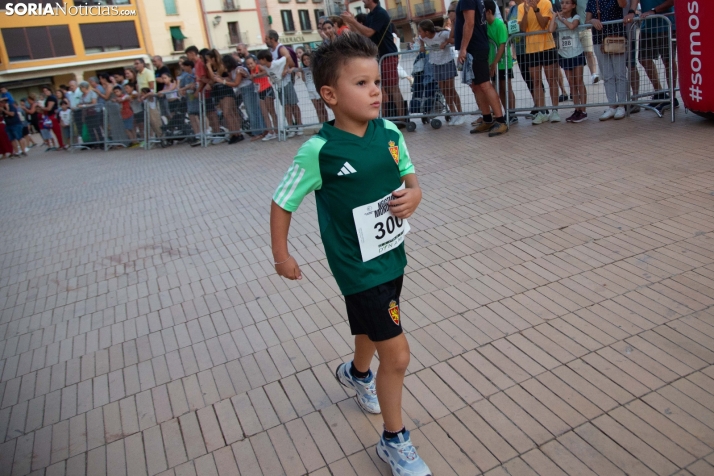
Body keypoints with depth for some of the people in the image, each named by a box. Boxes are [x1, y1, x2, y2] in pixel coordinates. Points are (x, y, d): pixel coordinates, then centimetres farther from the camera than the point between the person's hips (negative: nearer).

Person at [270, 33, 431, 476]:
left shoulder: (390, 133, -6)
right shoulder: (319, 150, -21)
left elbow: (411, 179, 7)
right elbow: (282, 202, -10)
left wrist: (413, 195, -16)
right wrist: (282, 256, -3)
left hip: (393, 256, 6)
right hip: (359, 268, -6)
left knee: (372, 327, 29)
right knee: (397, 355, -3)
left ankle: (358, 373, 64)